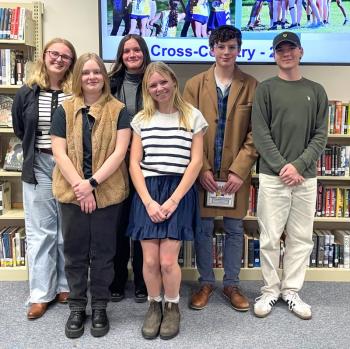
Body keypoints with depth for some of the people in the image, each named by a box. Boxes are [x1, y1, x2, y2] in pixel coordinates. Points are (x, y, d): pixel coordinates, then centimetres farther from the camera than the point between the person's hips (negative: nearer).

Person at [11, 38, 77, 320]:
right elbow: (19, 130, 15)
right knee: (40, 231, 6)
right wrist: (37, 147, 11)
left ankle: (66, 286, 24)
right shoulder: (27, 93, 3)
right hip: (38, 167, 2)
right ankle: (41, 293, 16)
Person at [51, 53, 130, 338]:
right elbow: (59, 153, -2)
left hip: (108, 193, -1)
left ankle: (100, 307, 24)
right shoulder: (64, 110, 5)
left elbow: (119, 152, -8)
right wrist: (79, 187, -12)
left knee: (103, 253, 8)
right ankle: (77, 307, 26)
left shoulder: (118, 110, 1)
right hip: (72, 193, 2)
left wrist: (92, 183, -16)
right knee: (75, 252, 10)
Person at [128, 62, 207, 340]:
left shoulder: (193, 117, 3)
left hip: (179, 192, -2)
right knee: (150, 260, -1)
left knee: (168, 261, -7)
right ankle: (154, 306, 26)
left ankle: (172, 307, 21)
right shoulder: (141, 119, 9)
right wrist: (148, 201, -8)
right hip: (147, 193, 2)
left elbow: (196, 162, -2)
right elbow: (134, 163, 4)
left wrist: (173, 200, -10)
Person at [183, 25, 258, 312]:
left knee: (235, 229, 11)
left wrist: (239, 170, -10)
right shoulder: (195, 84, 2)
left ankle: (232, 284, 27)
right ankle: (206, 283, 27)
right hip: (202, 172, 0)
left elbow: (255, 134, -2)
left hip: (236, 173, 0)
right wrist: (202, 169, -9)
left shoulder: (251, 86, 1)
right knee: (203, 229, 9)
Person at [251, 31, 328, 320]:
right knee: (270, 238, 1)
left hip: (306, 176, 3)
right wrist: (281, 166, -13)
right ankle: (270, 290, 15)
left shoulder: (316, 91, 11)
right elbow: (260, 134, -4)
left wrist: (298, 165, -10)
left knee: (302, 238, 7)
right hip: (272, 175, -2)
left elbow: (321, 135, 4)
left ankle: (291, 291, 20)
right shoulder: (266, 89, 4)